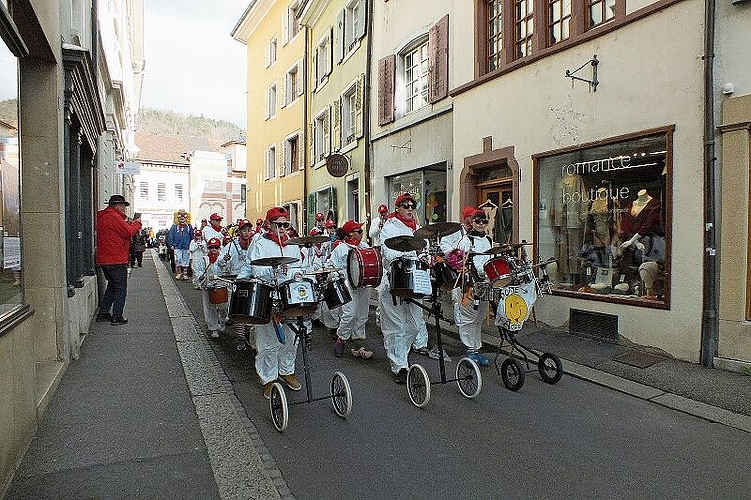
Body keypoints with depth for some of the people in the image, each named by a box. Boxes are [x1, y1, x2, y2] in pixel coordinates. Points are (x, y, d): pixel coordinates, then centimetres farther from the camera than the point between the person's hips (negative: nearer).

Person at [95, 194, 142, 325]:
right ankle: (117, 317, 1)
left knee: (112, 285, 21)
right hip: (116, 260, -10)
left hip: (104, 260, 10)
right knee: (121, 288, -1)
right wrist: (137, 223, -2)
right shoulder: (114, 216, -16)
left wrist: (129, 223, 6)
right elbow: (128, 232, -18)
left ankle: (103, 313, 25)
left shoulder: (102, 217, 16)